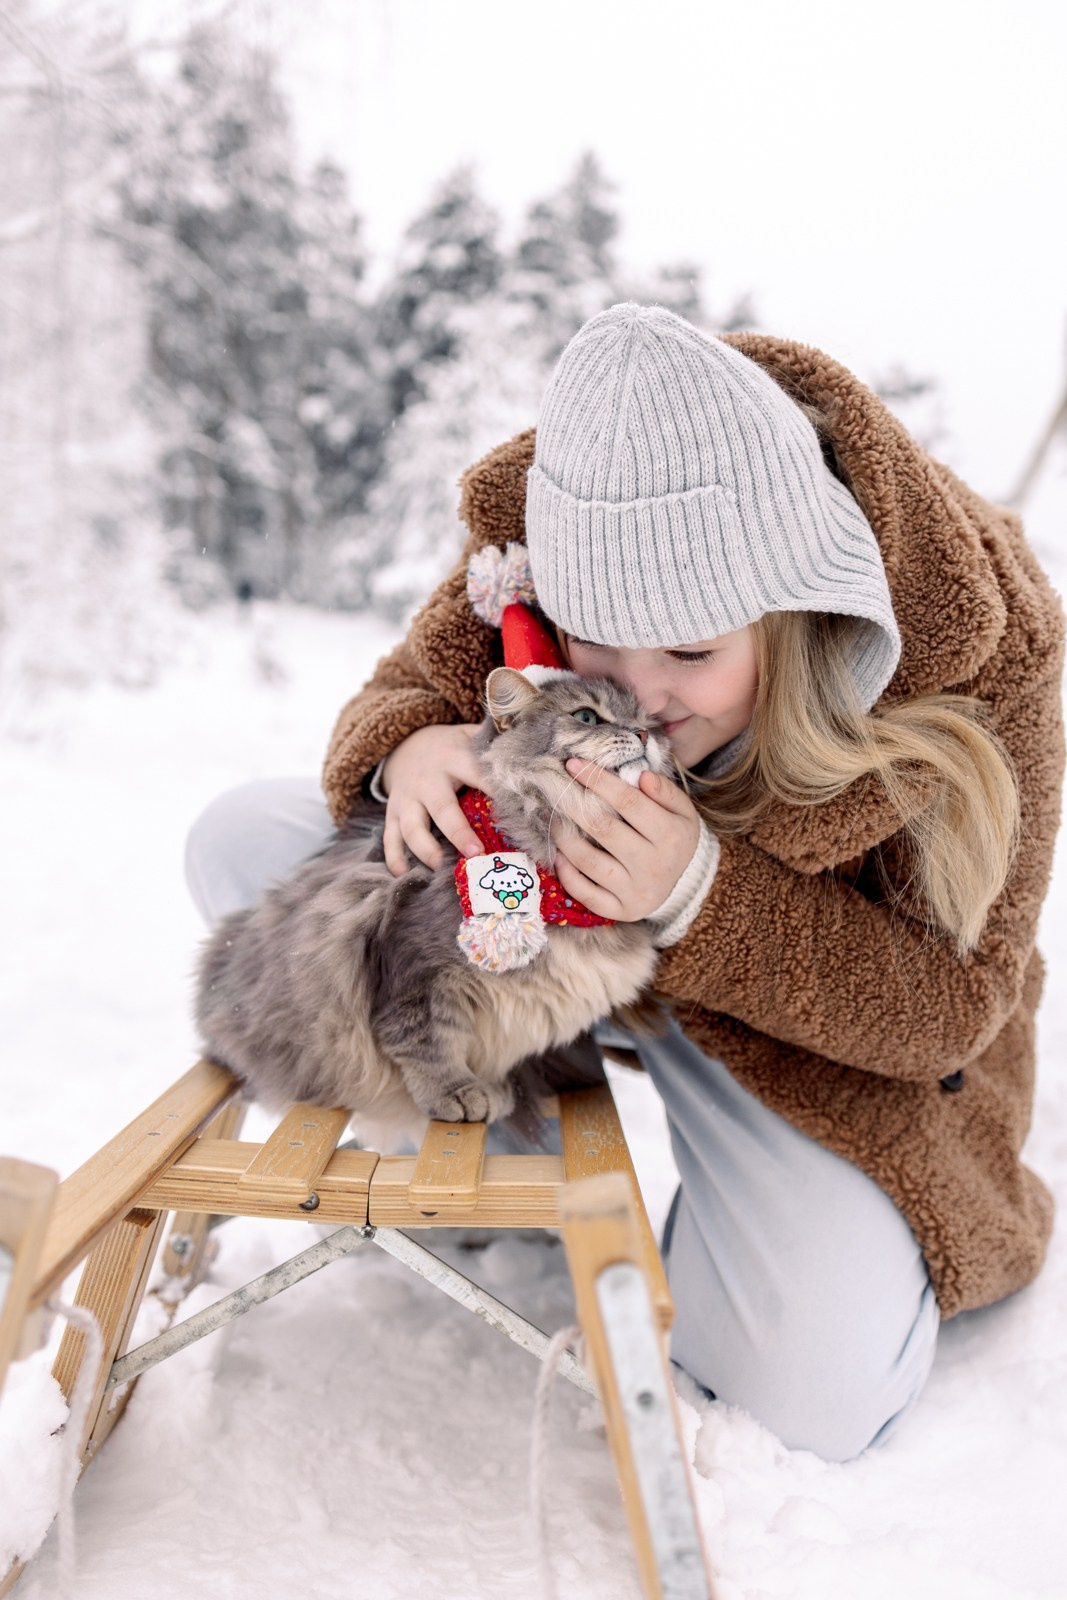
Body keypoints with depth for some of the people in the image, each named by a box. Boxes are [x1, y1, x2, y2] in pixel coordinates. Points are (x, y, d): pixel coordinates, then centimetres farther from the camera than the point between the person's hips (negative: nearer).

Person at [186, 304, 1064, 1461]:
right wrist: (406, 750, -34)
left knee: (813, 1395, -21)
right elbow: (409, 684, -5)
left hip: (819, 1023, -2)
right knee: (242, 846, -10)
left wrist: (701, 897, -43)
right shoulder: (547, 533, -21)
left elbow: (954, 1005, -24)